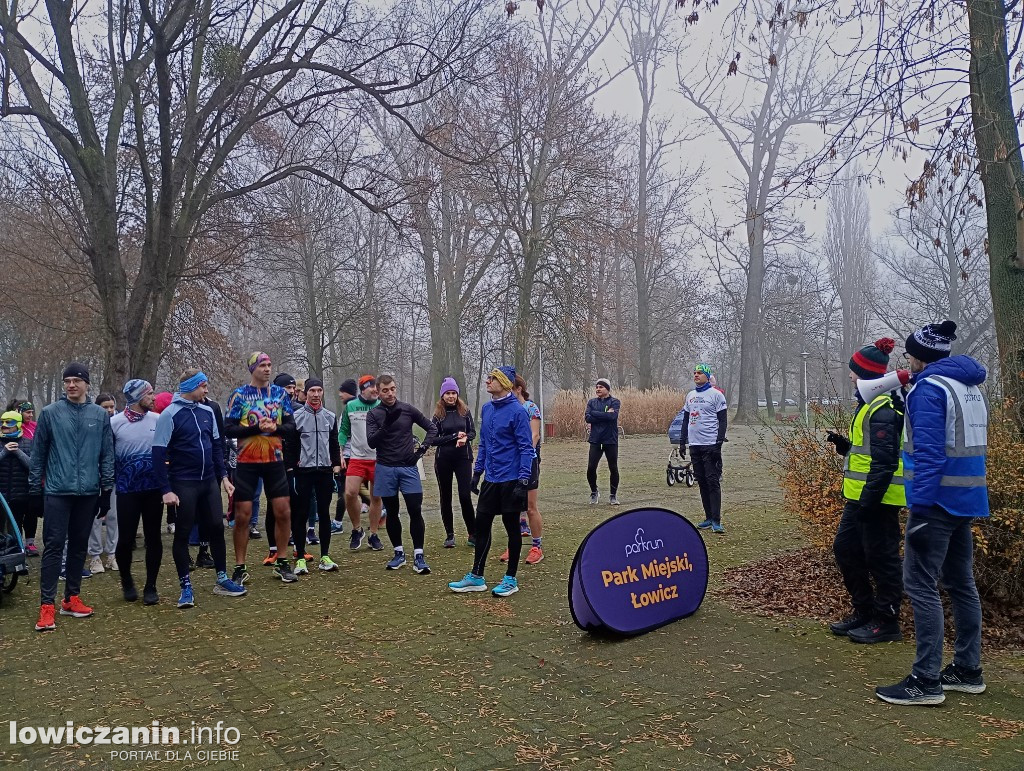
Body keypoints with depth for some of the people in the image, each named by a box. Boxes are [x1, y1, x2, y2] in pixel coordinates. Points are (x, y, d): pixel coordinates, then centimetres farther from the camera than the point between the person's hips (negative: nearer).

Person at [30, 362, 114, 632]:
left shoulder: (100, 415, 4)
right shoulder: (50, 413, -1)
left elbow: (107, 454, 6)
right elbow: (38, 453, 3)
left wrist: (107, 487, 1)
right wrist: (34, 488, 2)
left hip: (88, 492, 2)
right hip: (57, 491, -2)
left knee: (79, 546, 11)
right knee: (53, 545, -4)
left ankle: (72, 599, 21)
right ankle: (47, 605, 0)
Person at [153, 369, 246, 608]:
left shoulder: (207, 412, 7)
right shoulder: (170, 415, -10)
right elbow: (159, 453, -12)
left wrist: (223, 476, 10)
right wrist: (166, 489, -16)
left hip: (209, 482, 5)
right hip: (184, 484, -5)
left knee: (216, 528, 9)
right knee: (183, 533, 3)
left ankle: (222, 579, 22)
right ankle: (186, 587, 14)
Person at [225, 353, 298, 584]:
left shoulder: (280, 393, 6)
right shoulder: (239, 395, -2)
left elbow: (291, 426, 5)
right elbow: (228, 428, -8)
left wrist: (275, 428, -15)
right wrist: (256, 428, -20)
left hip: (274, 461, 3)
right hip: (247, 462, -2)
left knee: (283, 512, 4)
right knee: (242, 515, 2)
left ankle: (281, 562, 18)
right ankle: (240, 568, 13)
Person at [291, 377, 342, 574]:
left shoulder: (330, 416, 10)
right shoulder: (296, 416, -1)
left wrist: (336, 464, 8)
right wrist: (291, 465, -6)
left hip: (325, 471, 3)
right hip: (303, 471, -3)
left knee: (324, 513, 7)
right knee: (300, 515, 1)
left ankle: (325, 557, 14)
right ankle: (300, 559, 8)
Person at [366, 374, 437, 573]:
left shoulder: (408, 410, 1)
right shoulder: (373, 414, 0)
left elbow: (432, 429, 9)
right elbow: (371, 442, -11)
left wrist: (422, 449, -3)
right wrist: (386, 425, -25)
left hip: (408, 468, 0)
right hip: (385, 469, 1)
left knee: (415, 511, -7)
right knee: (391, 513, 9)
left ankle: (418, 555, 0)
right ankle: (399, 553, 22)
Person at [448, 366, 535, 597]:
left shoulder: (517, 411, -14)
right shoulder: (486, 409, 8)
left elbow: (526, 448, -16)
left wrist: (523, 481, -20)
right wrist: (477, 472, 15)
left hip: (510, 480, -7)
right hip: (490, 480, 7)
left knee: (512, 528, 6)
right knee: (481, 525, 10)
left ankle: (510, 579, 18)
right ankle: (476, 577, 21)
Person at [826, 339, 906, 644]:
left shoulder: (882, 410, -18)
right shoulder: (869, 404, 14)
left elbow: (884, 461, -22)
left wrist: (869, 500, -23)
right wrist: (844, 445, 7)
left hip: (877, 499, -11)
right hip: (859, 496, 11)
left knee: (880, 558, 1)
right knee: (845, 548, 15)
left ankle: (887, 621, 14)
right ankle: (864, 612, 26)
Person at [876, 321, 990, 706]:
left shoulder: (930, 388, -14)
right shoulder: (971, 387, 15)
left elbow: (929, 452, -21)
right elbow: (970, 444, 19)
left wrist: (920, 506, -21)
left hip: (938, 500, -9)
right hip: (967, 500, 10)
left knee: (920, 584, -6)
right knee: (961, 583, 16)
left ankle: (926, 681, -3)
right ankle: (968, 671, 24)